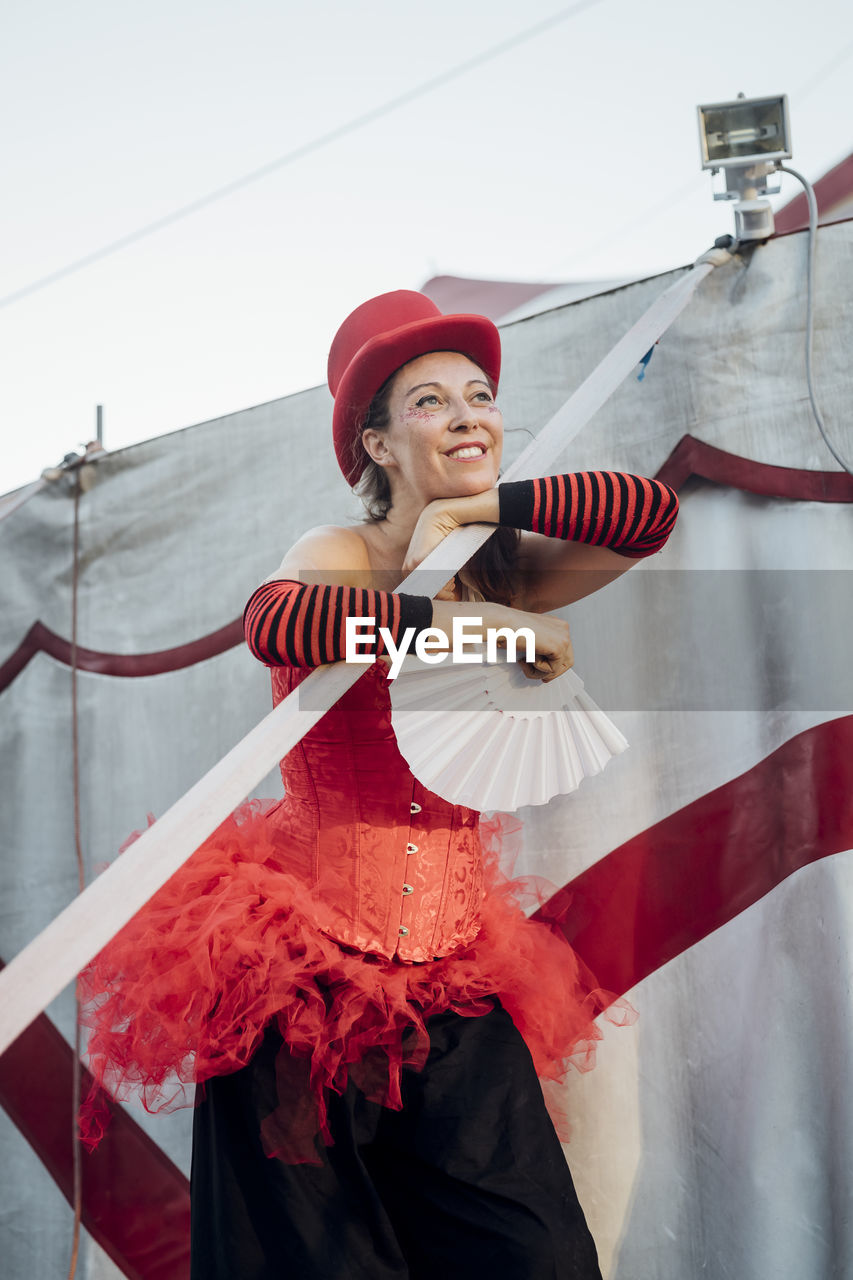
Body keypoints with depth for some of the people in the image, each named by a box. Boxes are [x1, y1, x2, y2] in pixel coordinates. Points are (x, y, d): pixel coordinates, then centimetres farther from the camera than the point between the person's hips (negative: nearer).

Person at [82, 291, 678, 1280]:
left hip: (450, 985, 4)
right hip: (306, 968, -4)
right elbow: (272, 622, -30)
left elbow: (654, 514, -3)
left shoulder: (502, 577, 8)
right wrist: (463, 619, -28)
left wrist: (482, 508, -9)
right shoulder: (339, 556, -6)